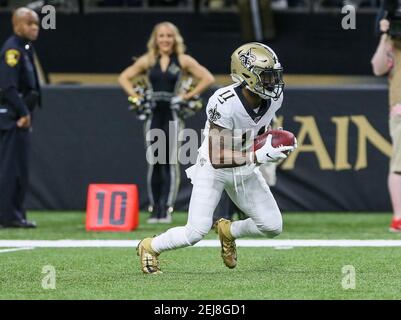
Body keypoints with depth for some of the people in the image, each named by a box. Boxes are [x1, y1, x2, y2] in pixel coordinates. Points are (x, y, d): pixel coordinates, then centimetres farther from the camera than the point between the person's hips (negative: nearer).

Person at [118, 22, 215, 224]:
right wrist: (135, 96, 1)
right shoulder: (148, 61, 9)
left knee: (170, 162, -6)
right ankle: (154, 208, 7)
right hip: (153, 115, 2)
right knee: (153, 163, 2)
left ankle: (167, 208, -5)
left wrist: (189, 95, -7)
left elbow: (208, 78, 1)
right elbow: (124, 78, 15)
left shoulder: (183, 61, 3)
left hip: (173, 115, -2)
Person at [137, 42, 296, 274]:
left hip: (246, 169, 6)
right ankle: (149, 247, 16)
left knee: (273, 227, 0)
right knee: (196, 233, -13)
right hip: (213, 168, -6)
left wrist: (272, 140, -6)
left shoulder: (274, 97, -14)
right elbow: (217, 158, -36)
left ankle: (228, 231, 29)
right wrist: (259, 155, -43)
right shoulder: (224, 104, -34)